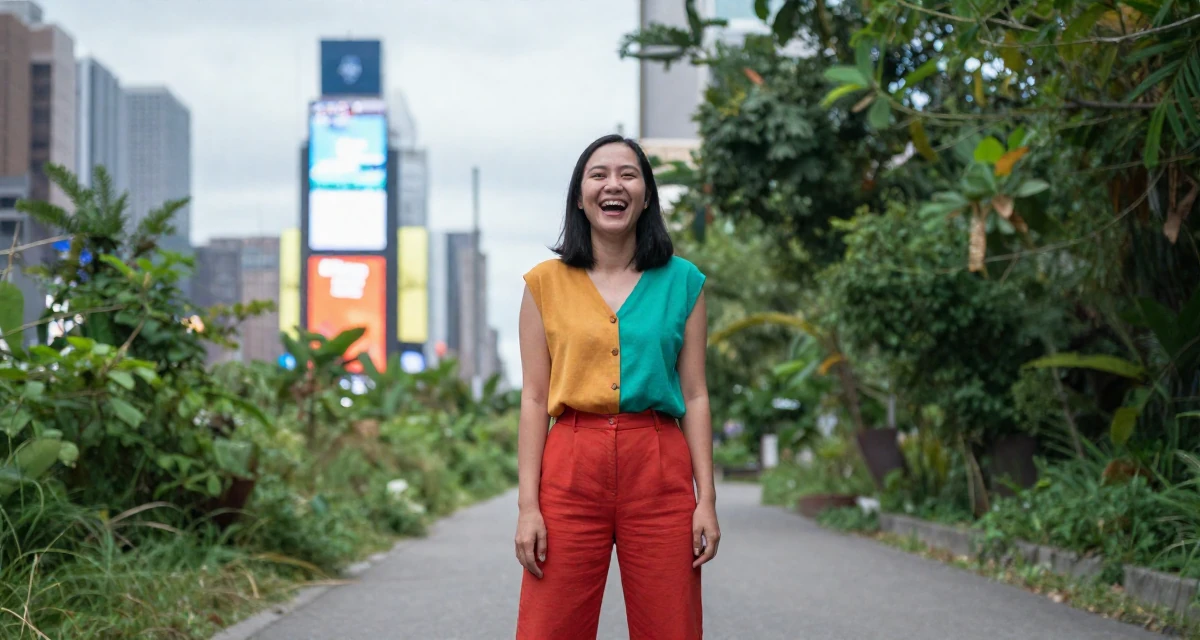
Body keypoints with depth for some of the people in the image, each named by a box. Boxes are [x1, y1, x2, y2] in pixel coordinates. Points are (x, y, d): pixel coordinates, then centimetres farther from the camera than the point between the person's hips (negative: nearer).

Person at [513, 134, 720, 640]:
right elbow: (534, 400, 4)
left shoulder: (682, 282, 8)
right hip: (572, 465, 0)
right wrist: (528, 505, -3)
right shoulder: (545, 283, 7)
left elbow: (695, 397, 7)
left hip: (659, 468, 1)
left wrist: (706, 498, -1)